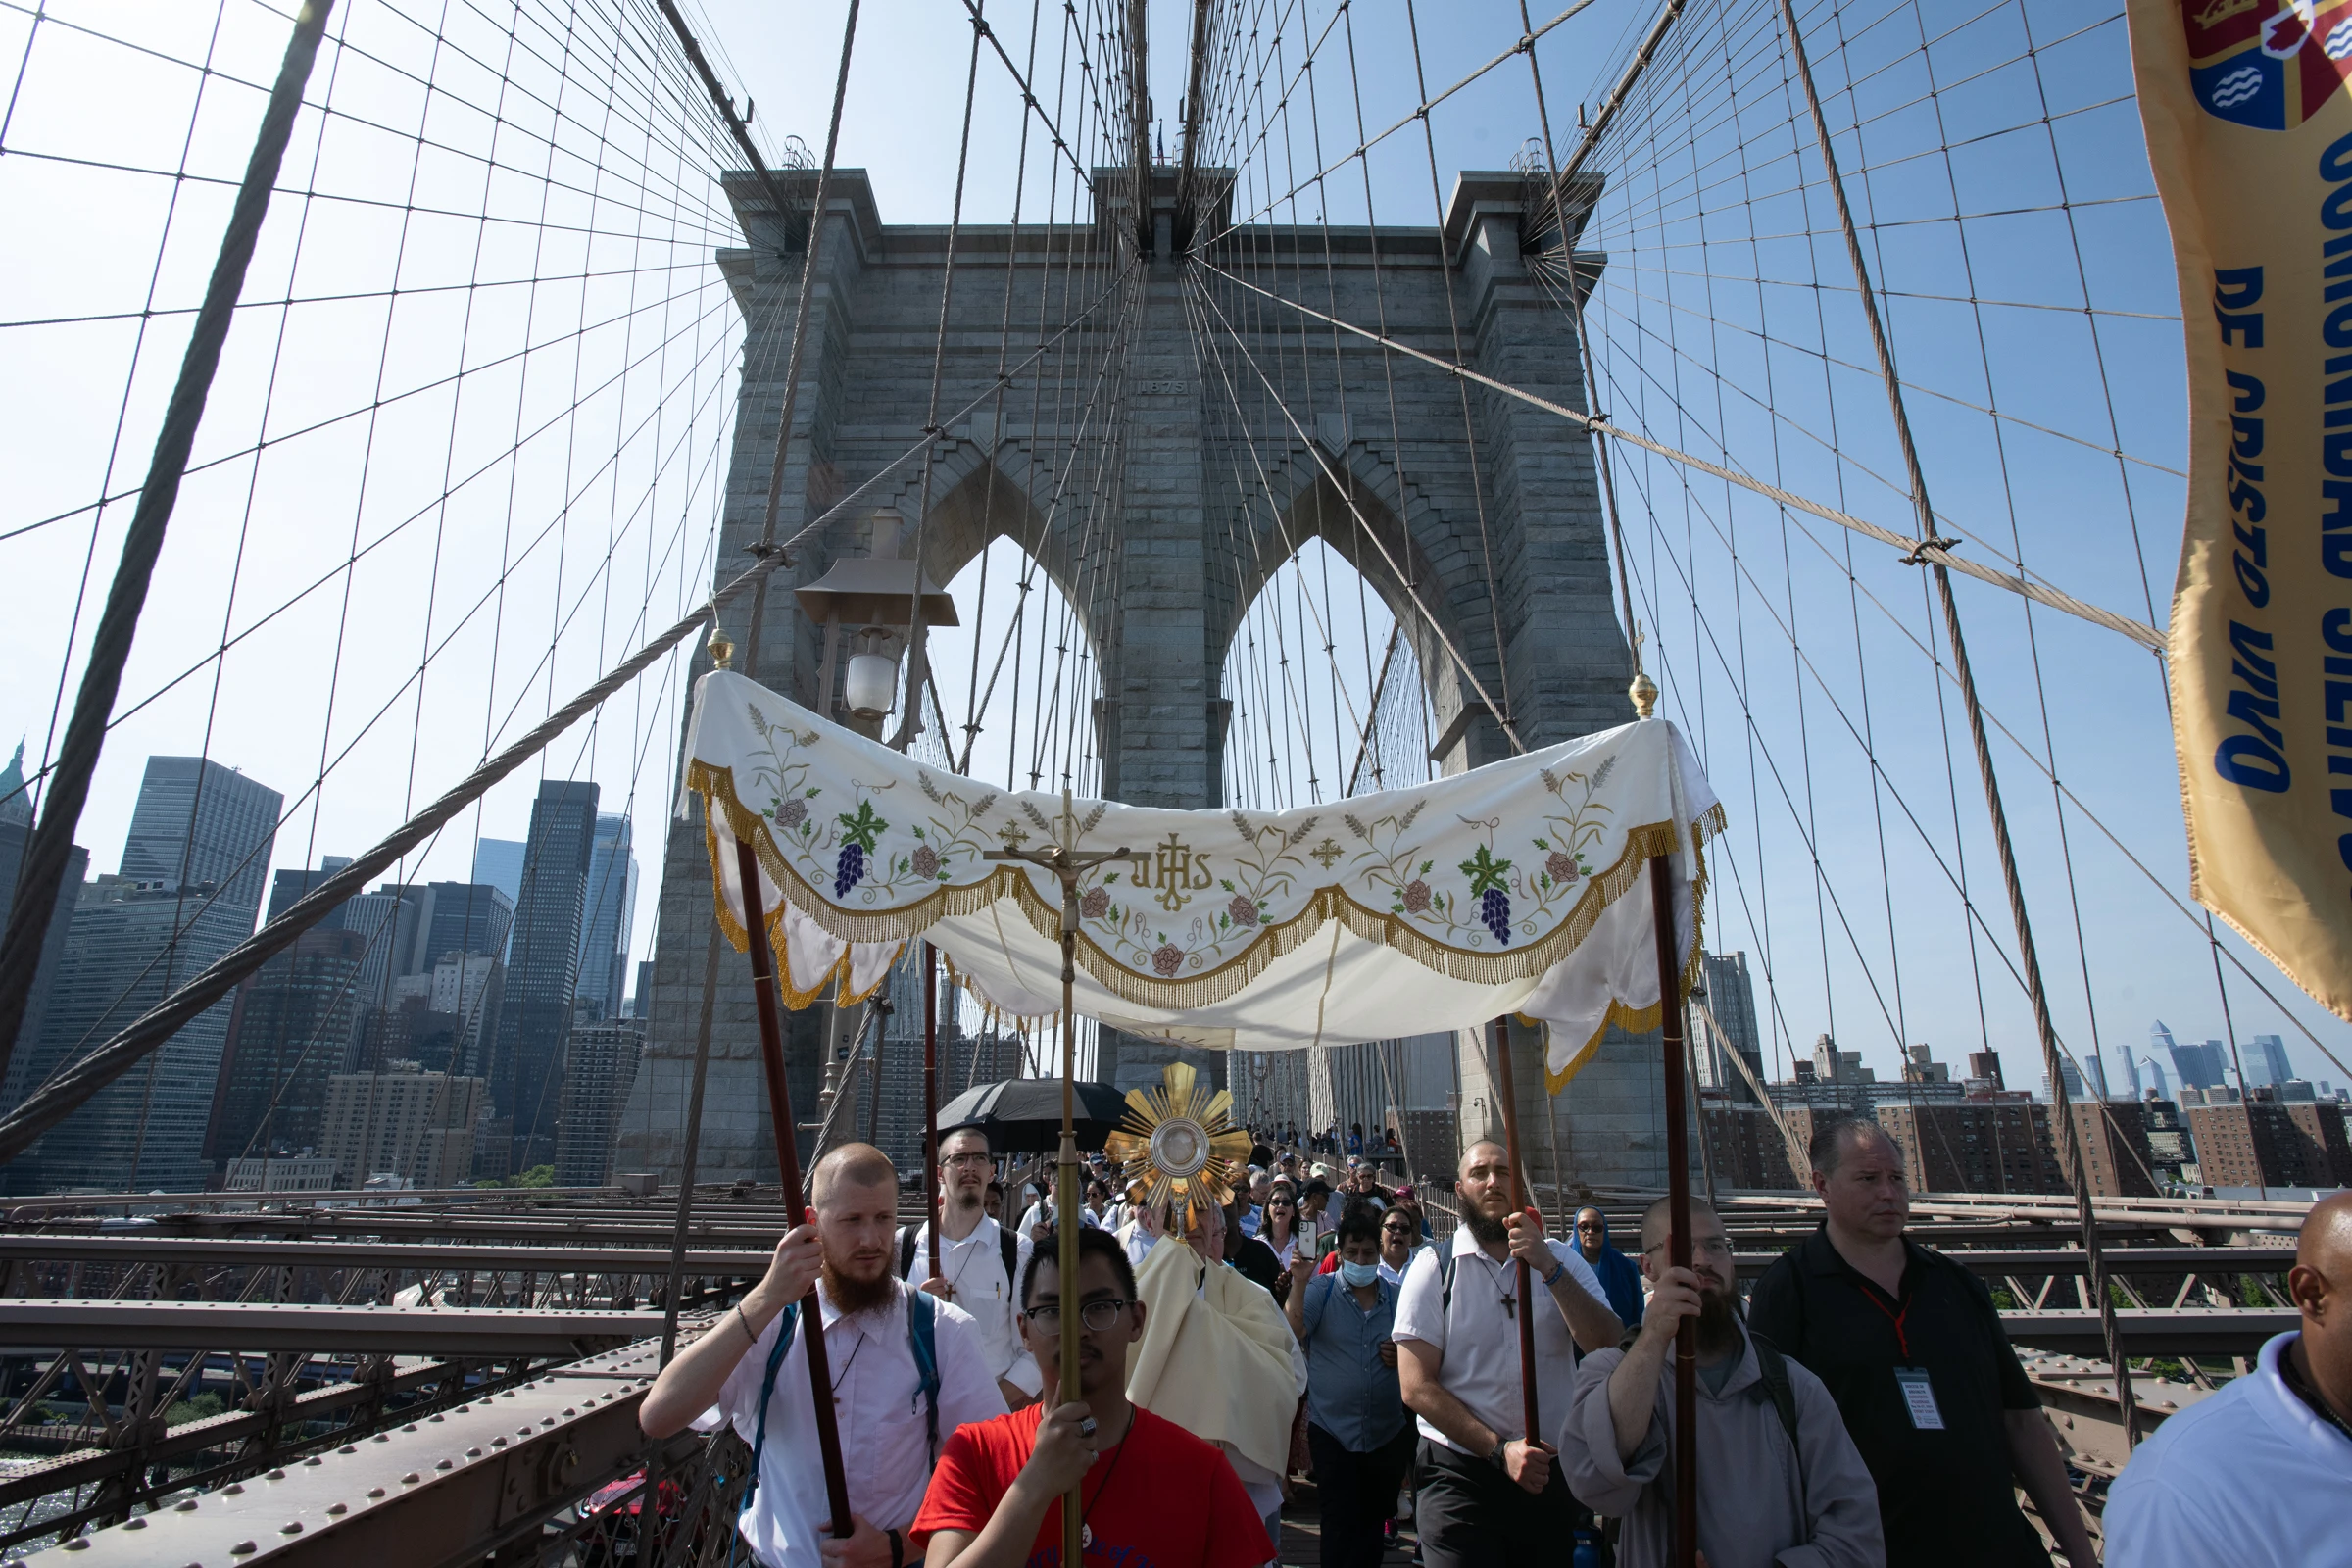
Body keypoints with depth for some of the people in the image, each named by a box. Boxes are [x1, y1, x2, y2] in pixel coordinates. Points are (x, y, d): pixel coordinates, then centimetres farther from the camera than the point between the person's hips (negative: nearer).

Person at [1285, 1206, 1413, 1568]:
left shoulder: (1396, 1297, 5)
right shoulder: (1321, 1289, -4)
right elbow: (1292, 1333, -19)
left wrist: (1402, 1357, -5)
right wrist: (1299, 1283, -30)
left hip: (1387, 1433, 3)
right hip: (1332, 1431, -3)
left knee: (1374, 1523, 16)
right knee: (1340, 1524, -4)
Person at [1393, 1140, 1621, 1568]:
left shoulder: (1561, 1259, 4)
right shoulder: (1433, 1266, -6)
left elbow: (1609, 1350, -12)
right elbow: (1416, 1387, -11)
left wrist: (1550, 1269, -22)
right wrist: (1499, 1449, -17)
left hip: (1551, 1474, 3)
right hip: (1461, 1476, -3)